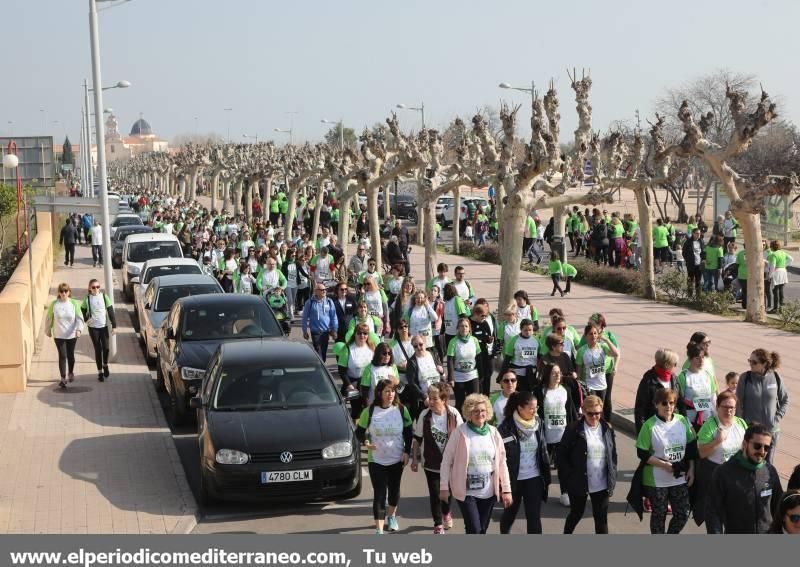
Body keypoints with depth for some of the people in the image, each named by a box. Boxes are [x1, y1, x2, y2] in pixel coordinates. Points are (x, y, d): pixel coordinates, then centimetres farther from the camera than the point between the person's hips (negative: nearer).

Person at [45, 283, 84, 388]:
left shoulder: (74, 303, -7)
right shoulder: (54, 304, -6)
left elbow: (79, 318, -9)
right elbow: (49, 318, 5)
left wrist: (79, 329, -23)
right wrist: (48, 330, 12)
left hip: (72, 335, 1)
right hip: (58, 335, -1)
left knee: (70, 355, 13)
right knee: (62, 356, -5)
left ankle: (71, 372, 38)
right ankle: (63, 378, -1)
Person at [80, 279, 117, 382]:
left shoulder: (104, 296, -4)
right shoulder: (87, 299, -4)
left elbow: (110, 311, -2)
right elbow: (82, 311, 11)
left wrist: (114, 325, -5)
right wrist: (86, 319, -5)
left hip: (104, 326, 1)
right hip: (93, 327, -1)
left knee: (106, 347, -4)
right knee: (98, 349, 0)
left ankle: (105, 365, 26)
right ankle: (100, 372, 11)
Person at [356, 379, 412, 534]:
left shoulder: (401, 410, -4)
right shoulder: (369, 411, -9)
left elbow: (408, 432, 5)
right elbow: (359, 431, -1)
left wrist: (407, 451, -4)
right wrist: (365, 442, -21)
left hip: (397, 459, 3)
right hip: (376, 460, -2)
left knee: (394, 490, 18)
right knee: (379, 494, -7)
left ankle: (391, 516, 44)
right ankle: (379, 529, -6)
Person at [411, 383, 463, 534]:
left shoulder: (453, 414, -14)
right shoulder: (425, 415, -13)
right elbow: (417, 438, -2)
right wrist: (415, 458, 0)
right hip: (431, 463, -1)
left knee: (448, 491, 19)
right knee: (435, 494, 2)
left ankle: (446, 513, 50)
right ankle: (438, 525, 20)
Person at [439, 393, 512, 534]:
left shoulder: (493, 433, 2)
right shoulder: (460, 432, -9)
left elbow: (502, 462, 5)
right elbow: (447, 460, -5)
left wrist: (506, 489, 2)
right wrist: (444, 487, -6)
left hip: (488, 491, 4)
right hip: (466, 491, -4)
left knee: (482, 530, 11)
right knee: (474, 530, -10)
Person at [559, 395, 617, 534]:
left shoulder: (607, 429, 2)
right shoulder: (573, 429, -9)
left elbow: (613, 455, 9)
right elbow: (562, 455, -7)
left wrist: (612, 479, 3)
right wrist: (568, 478, -11)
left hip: (602, 484, 2)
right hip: (579, 483, -2)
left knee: (601, 518, 5)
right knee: (576, 513, 17)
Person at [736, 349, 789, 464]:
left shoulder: (775, 378, -5)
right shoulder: (745, 378, -10)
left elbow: (785, 400, 9)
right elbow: (738, 403, -5)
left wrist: (778, 417, -2)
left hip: (771, 430, 2)